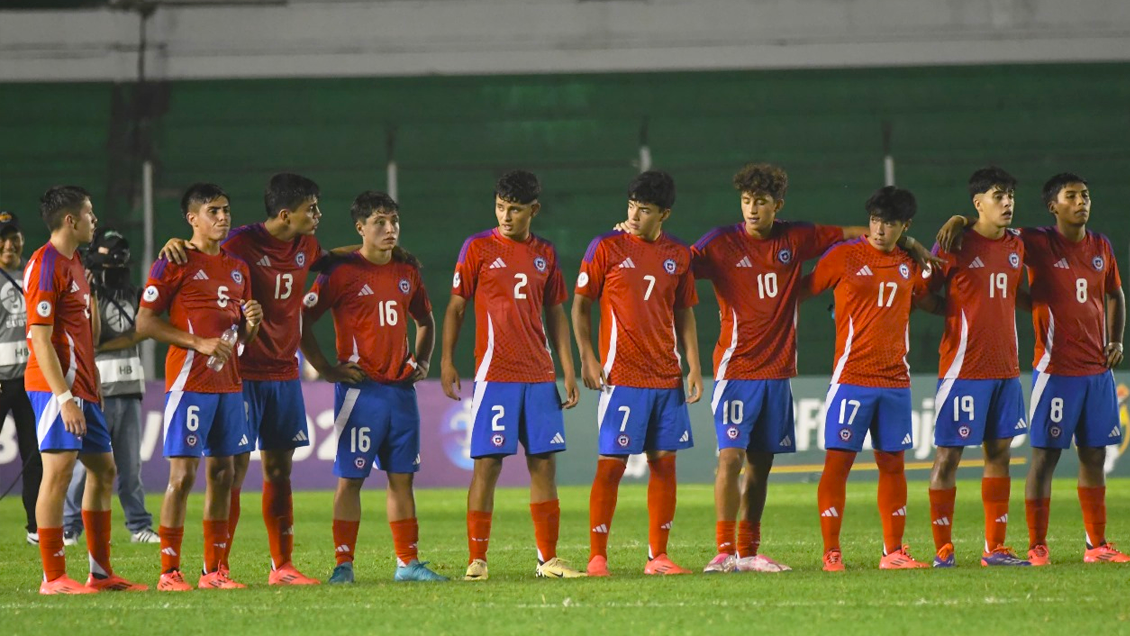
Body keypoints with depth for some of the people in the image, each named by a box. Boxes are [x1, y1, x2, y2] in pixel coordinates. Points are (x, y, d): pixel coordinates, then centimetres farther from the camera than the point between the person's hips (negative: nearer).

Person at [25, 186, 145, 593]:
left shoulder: (75, 263, 17)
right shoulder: (45, 266, -13)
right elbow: (41, 339, -18)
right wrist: (65, 397, -22)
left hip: (82, 387, 10)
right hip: (57, 387, -10)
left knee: (103, 470, 12)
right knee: (59, 470, -11)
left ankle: (101, 572, 18)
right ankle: (53, 578, -10)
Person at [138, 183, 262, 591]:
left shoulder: (237, 267, 17)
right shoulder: (174, 264, -5)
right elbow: (145, 323, -9)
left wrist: (252, 322, 0)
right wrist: (200, 343, -16)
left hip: (229, 383, 7)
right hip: (189, 382, -7)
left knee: (222, 474, 6)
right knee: (183, 473, -9)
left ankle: (214, 570, 12)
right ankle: (169, 572, -5)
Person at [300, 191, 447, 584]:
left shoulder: (407, 270, 11)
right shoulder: (342, 271, -7)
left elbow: (424, 320, 27)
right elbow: (301, 320, -6)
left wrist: (421, 362, 13)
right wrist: (327, 370, -8)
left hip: (402, 389, 6)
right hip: (360, 389, -5)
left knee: (402, 476, 8)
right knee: (351, 477, -4)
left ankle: (407, 562, 13)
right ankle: (343, 565, -2)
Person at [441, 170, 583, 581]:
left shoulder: (544, 254, 11)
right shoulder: (478, 248, 1)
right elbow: (456, 307, 3)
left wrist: (568, 370, 11)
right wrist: (447, 361, -6)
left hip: (540, 376, 4)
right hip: (494, 374, -4)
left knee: (544, 463, 3)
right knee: (487, 463, -7)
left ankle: (548, 559, 9)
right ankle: (477, 560, -4)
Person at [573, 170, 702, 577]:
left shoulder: (678, 255, 9)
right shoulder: (607, 248, -2)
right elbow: (581, 304, 2)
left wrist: (694, 366, 8)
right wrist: (587, 358, -8)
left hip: (667, 377, 4)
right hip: (621, 376, -4)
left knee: (665, 461, 4)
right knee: (612, 462, -7)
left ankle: (658, 556, 10)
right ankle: (597, 557, -2)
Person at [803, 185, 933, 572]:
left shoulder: (910, 265, 11)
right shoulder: (844, 257, -2)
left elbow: (932, 303, 27)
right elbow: (804, 290, 5)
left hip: (895, 381, 4)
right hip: (851, 377, -4)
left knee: (892, 463, 6)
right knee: (838, 461, -7)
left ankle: (893, 551, 12)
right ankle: (831, 552, -4)